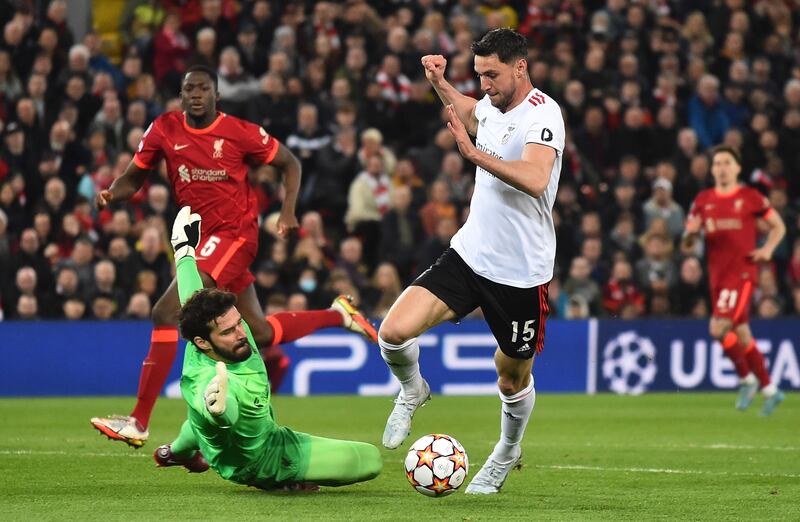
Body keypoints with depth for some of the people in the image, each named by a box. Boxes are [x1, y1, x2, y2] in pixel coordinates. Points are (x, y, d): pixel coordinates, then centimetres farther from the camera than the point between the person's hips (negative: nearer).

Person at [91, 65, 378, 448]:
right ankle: (338, 315, 38)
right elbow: (133, 178, 10)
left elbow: (289, 163, 7)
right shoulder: (164, 129, 4)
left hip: (233, 233, -6)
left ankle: (138, 421, -17)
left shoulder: (240, 132, -6)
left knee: (166, 314, -19)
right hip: (203, 236, 6)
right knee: (259, 334, 11)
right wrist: (112, 193, -13)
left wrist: (288, 211, -6)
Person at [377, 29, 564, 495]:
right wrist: (440, 84, 20)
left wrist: (474, 153, -34)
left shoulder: (542, 115, -17)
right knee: (394, 332, -14)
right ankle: (413, 391, 18)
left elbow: (535, 179, -36)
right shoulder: (492, 106, 6)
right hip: (469, 254, 6)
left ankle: (507, 452, 42)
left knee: (513, 378, 12)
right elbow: (468, 112, 35)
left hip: (521, 272, -6)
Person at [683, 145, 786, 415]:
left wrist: (768, 249, -7)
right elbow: (686, 245, 10)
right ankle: (770, 390, 20)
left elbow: (778, 226, 10)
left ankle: (746, 378, 1)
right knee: (742, 335, 9)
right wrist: (692, 233, -13)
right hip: (717, 275, 5)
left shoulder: (751, 197, -1)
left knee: (718, 328, -18)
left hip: (742, 272, -5)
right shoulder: (703, 200, 9)